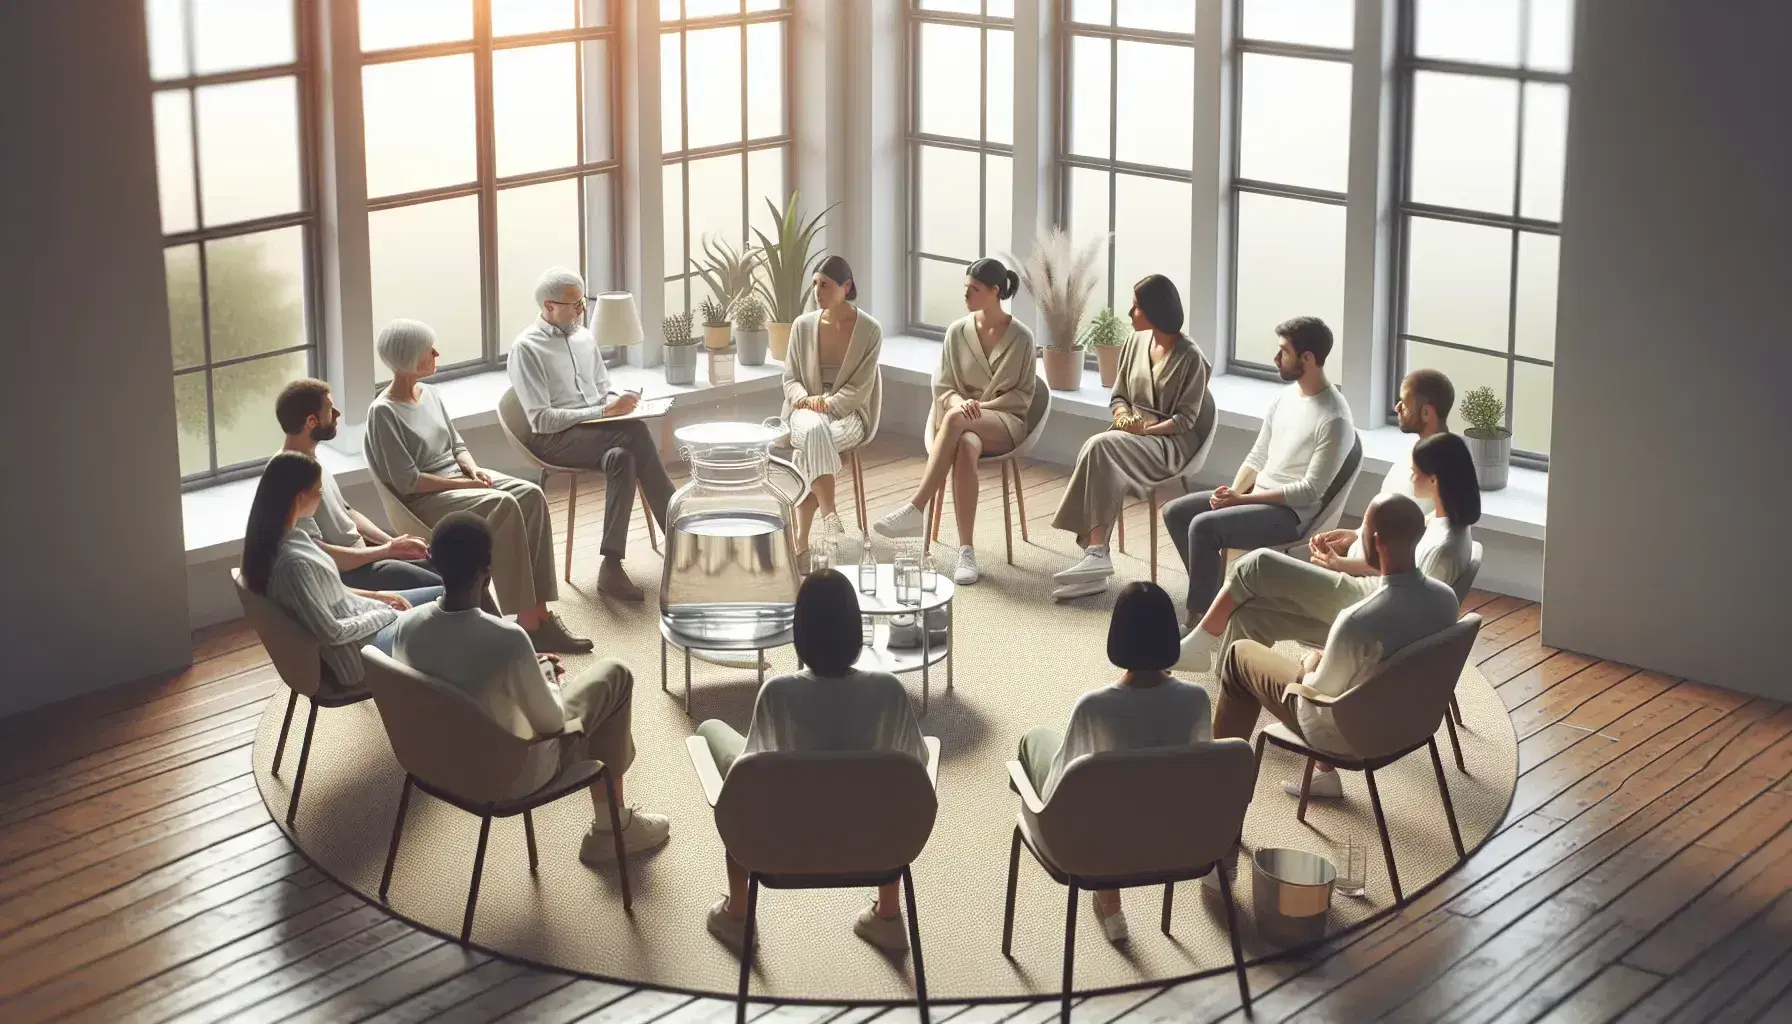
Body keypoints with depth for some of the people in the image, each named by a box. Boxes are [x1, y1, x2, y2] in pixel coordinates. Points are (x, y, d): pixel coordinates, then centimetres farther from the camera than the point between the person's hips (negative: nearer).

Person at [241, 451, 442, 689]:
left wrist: (375, 596, 5)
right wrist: (387, 614, -14)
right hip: (355, 648, -9)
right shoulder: (292, 561, -32)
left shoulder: (286, 536, -4)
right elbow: (332, 633, -26)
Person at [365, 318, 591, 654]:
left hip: (457, 477, 8)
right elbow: (407, 481, -18)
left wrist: (473, 469, -4)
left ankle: (540, 614, -22)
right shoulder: (384, 412, -15)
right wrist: (465, 484, -16)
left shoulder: (428, 393, 11)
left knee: (531, 495, -18)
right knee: (504, 506, -31)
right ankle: (526, 623, -28)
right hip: (424, 498, -8)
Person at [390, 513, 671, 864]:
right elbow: (552, 722, -19)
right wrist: (552, 680, 4)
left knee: (542, 667, 28)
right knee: (614, 676, 12)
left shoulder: (407, 625, -16)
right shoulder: (506, 639, -34)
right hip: (511, 777, -6)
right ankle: (611, 827, 26)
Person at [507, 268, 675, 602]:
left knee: (623, 458, -30)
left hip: (597, 432, 6)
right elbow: (542, 419, -14)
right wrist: (604, 412, -18)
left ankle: (612, 567, -30)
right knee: (636, 433, -30)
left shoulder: (584, 336, 14)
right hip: (554, 439, -6)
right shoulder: (526, 348, -8)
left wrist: (617, 402, -4)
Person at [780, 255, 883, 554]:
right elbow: (790, 379, 8)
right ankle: (829, 516, -43)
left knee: (810, 450, -35)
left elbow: (860, 388, -6)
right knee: (814, 432, -38)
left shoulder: (869, 330, -4)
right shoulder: (803, 326, 5)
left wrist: (827, 403, -20)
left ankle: (801, 539, -32)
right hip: (807, 411, 2)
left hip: (847, 412, -2)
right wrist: (805, 399, -14)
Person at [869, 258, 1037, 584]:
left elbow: (1023, 395, 3)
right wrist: (960, 401, -14)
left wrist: (982, 405, -12)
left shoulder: (1020, 337, 1)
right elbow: (942, 387, 9)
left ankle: (915, 510, -42)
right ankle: (966, 551, -45)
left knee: (956, 420, -39)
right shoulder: (957, 332, 8)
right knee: (965, 448, -39)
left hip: (1005, 421, -2)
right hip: (965, 422, 2)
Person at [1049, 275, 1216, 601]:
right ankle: (1096, 554, -35)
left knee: (1100, 447, -34)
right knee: (1096, 450, -30)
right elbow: (1118, 396, 15)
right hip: (1133, 433, 6)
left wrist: (1145, 430, -21)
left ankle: (1096, 553, -34)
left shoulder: (1189, 357, -10)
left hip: (1171, 442, -6)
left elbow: (1186, 419, -10)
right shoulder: (1137, 343, 10)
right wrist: (1123, 416, -7)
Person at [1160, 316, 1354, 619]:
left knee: (1203, 525, -27)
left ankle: (1200, 617, -16)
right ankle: (1210, 591, 9)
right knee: (1175, 512, 2)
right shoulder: (1286, 395, 8)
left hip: (1290, 512, -9)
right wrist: (1233, 492, -7)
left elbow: (1310, 491, -20)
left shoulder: (1333, 419, -19)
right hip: (1255, 495, 9)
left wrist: (1241, 499, -19)